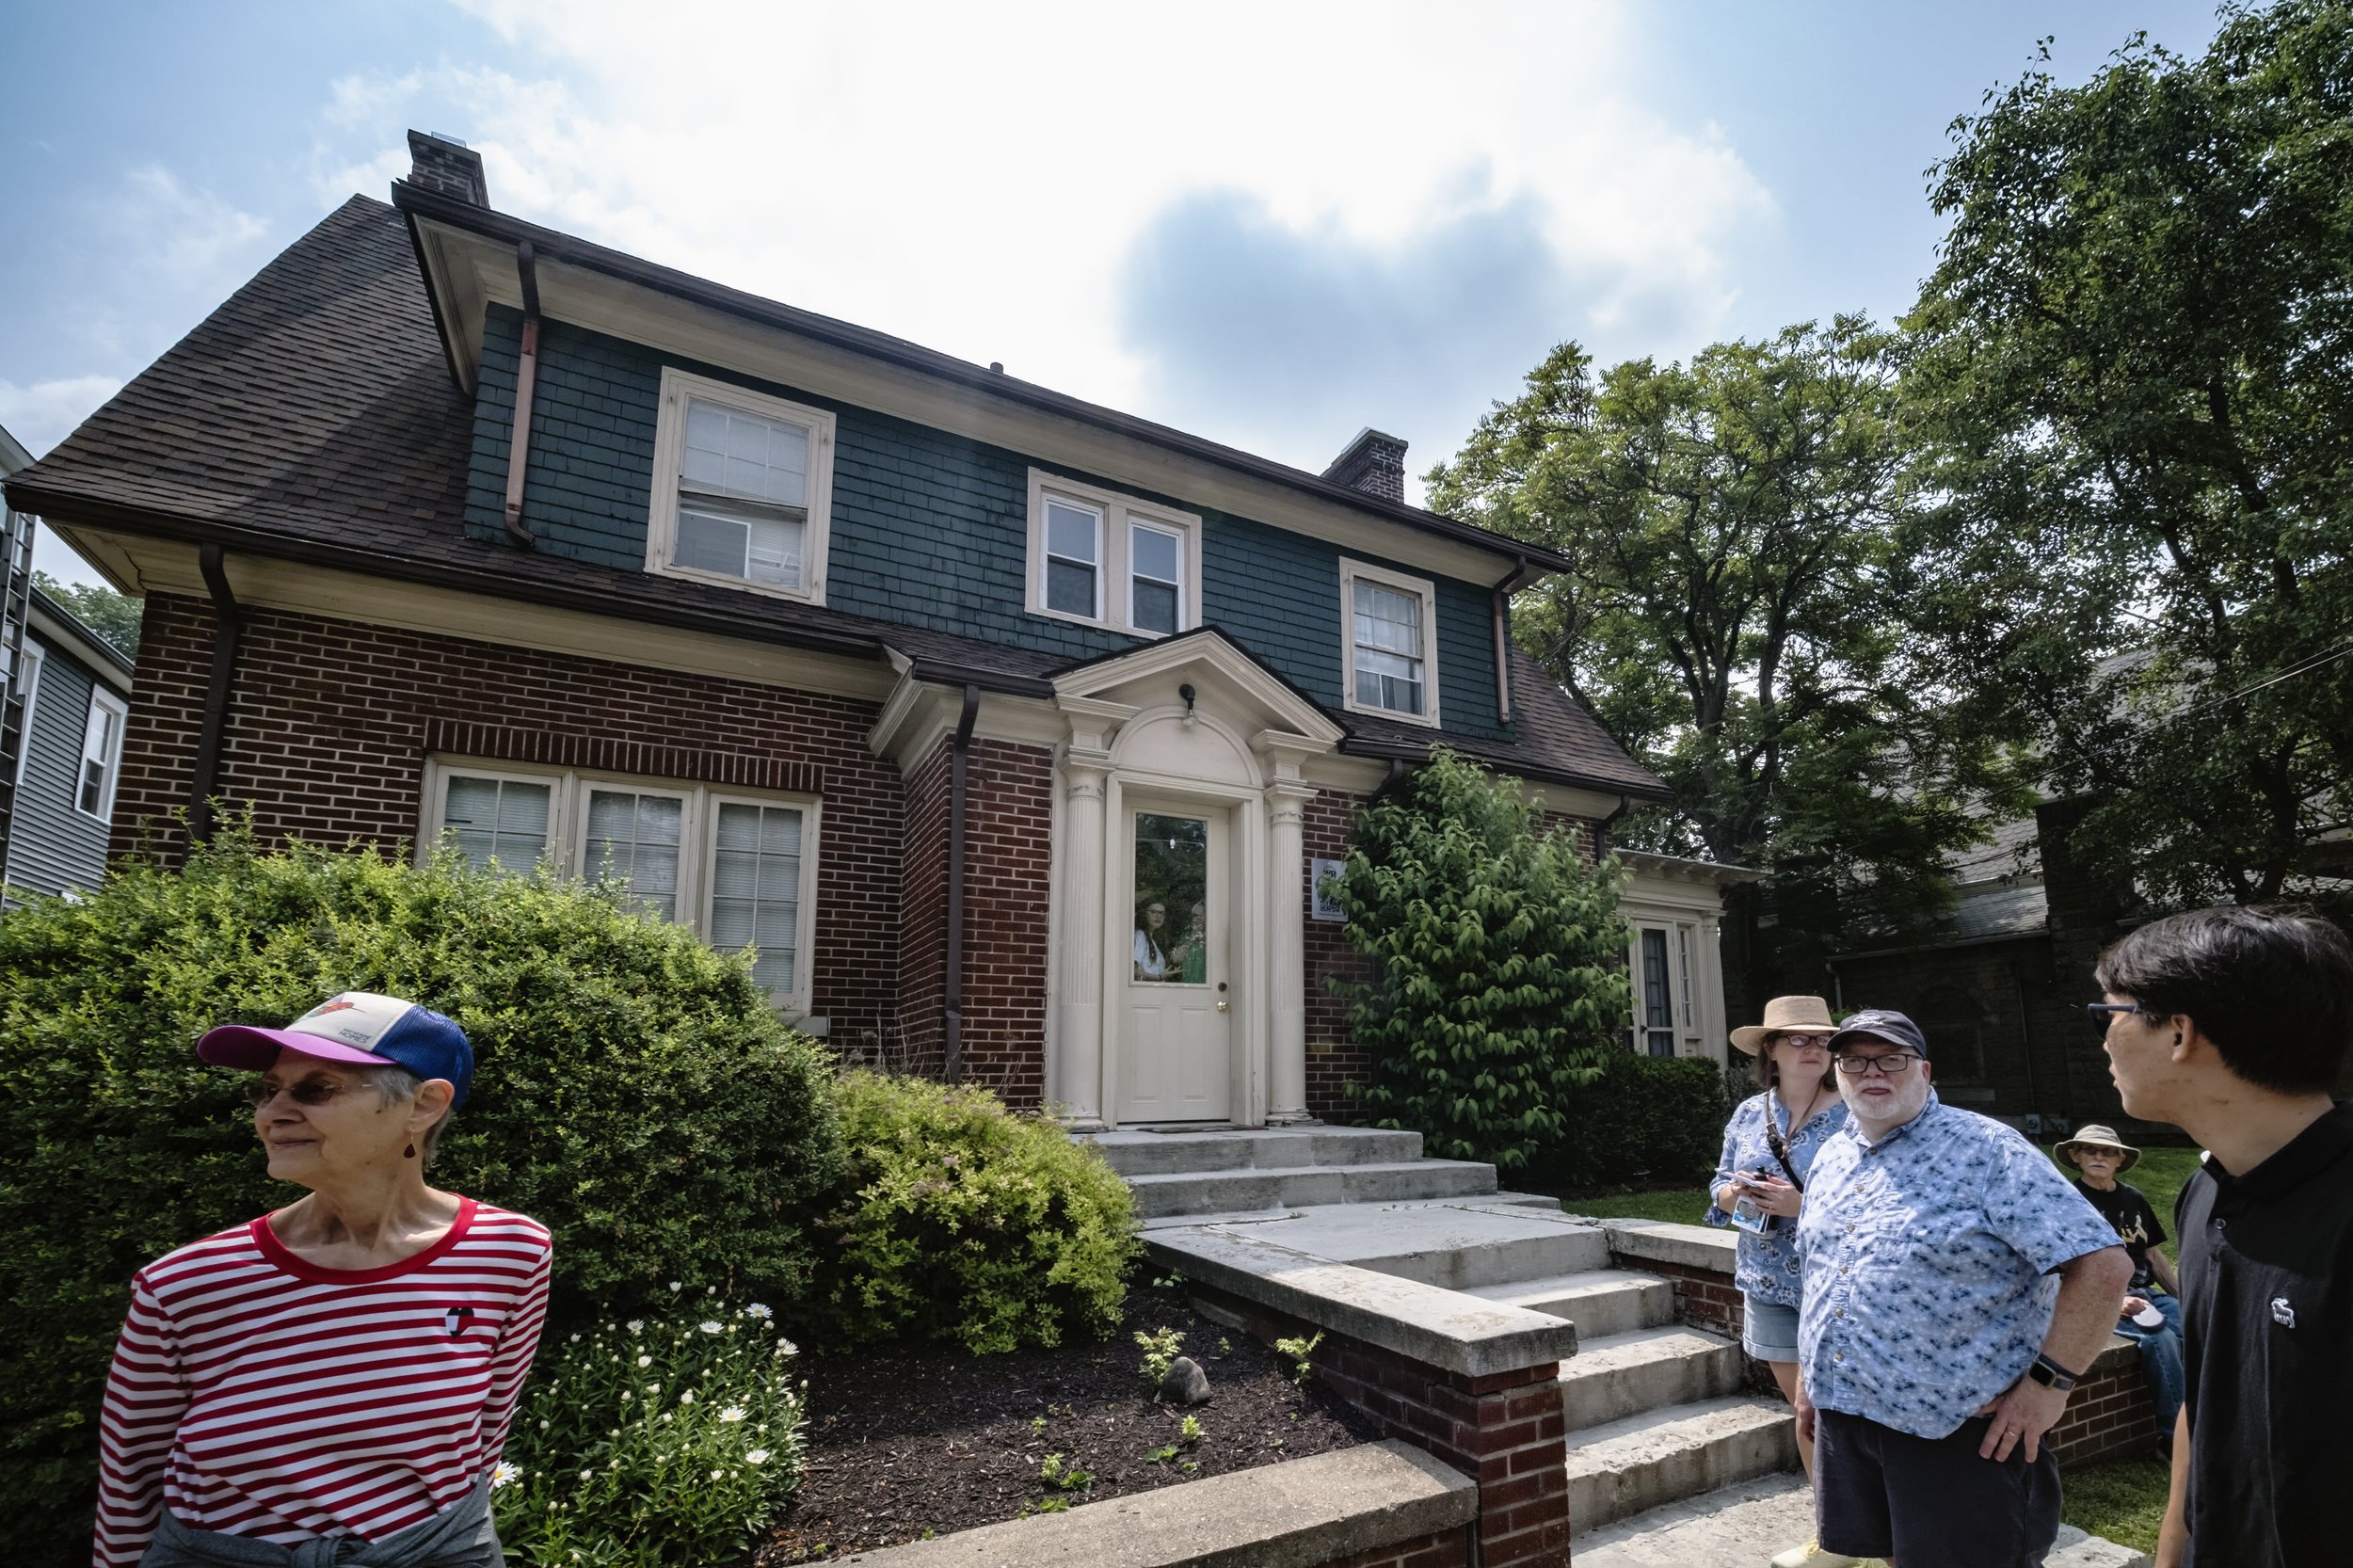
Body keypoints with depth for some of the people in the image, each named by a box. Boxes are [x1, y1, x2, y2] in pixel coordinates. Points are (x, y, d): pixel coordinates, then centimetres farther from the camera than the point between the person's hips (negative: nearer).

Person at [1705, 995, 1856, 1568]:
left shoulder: (1852, 1114, -9)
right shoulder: (1749, 1114, 6)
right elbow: (1720, 1188, 12)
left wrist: (1804, 1204, -24)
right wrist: (1737, 1194, -10)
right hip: (1768, 1285, 5)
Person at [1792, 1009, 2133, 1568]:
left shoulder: (1986, 1151, -13)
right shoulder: (1831, 1157, 8)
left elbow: (2102, 1265, -16)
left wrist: (2048, 1382, -17)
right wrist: (1808, 1374, 18)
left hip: (1957, 1429, -6)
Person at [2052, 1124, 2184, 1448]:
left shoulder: (2133, 1199, 16)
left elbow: (2155, 1256, 22)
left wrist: (2186, 1301, 10)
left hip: (2146, 1294, 6)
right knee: (2161, 1337, -30)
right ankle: (2175, 1434, -22)